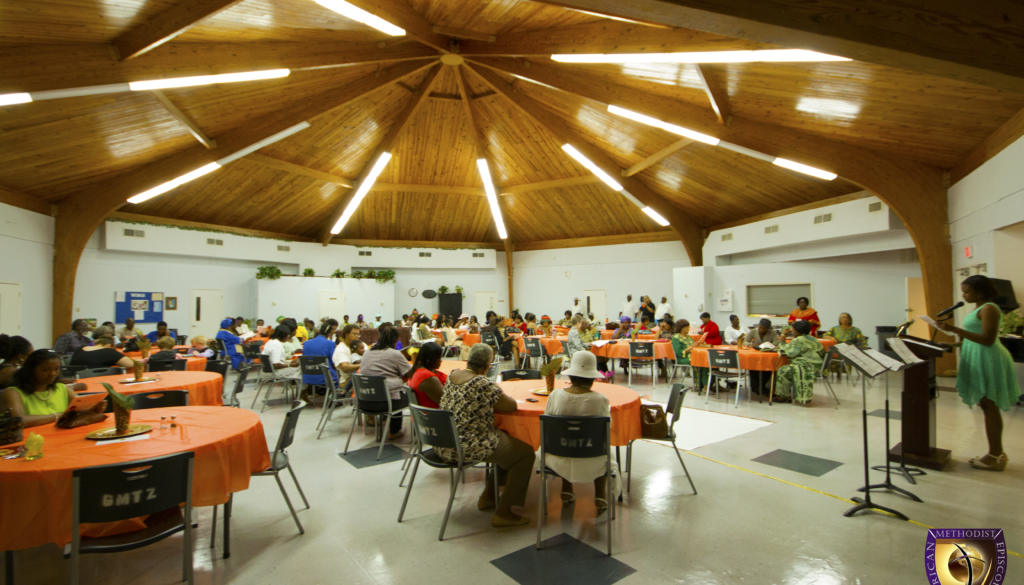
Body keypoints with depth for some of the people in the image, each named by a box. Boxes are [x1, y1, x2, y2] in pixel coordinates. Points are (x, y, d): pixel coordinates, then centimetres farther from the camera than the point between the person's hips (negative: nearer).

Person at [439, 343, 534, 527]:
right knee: (526, 453, 3)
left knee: (505, 439, 28)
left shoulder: (452, 375, 4)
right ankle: (503, 513, 7)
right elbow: (512, 406, -12)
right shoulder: (483, 383, -21)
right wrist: (499, 395, 7)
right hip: (468, 446, -9)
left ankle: (488, 496, 36)